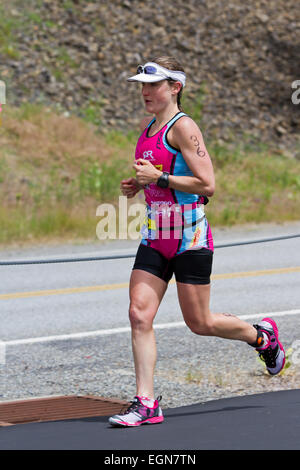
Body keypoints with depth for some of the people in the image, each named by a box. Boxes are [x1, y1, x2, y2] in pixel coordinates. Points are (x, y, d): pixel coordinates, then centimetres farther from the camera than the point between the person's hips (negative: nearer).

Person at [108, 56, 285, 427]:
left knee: (198, 323, 3)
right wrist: (136, 186, 7)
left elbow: (207, 184, -19)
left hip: (190, 235, -7)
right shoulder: (147, 128, 12)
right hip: (156, 237, 7)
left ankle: (263, 335, 29)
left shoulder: (183, 127, -13)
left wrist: (158, 178, -20)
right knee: (139, 315, -5)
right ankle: (146, 404, -3)